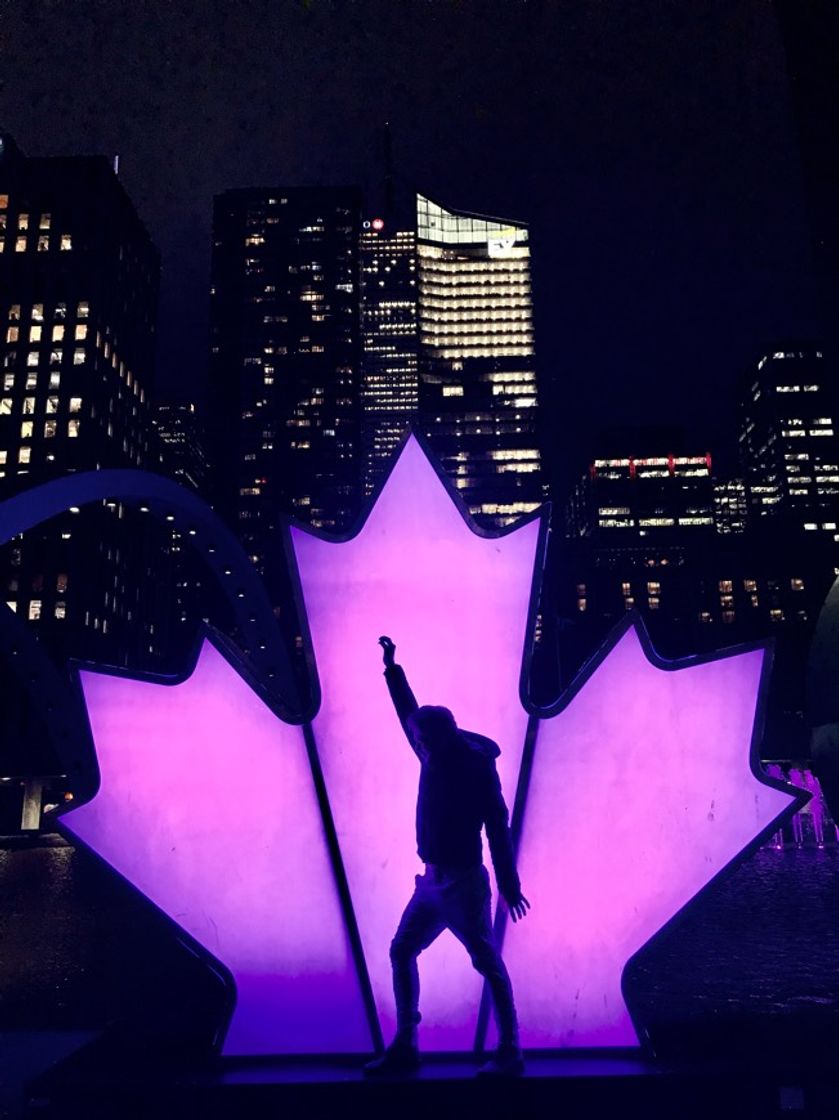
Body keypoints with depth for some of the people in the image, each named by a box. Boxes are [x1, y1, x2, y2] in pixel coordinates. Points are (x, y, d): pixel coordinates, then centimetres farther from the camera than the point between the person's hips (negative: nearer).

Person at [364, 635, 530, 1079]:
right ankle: (405, 1047, 21)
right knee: (401, 951, 12)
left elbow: (497, 829, -15)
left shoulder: (476, 767, -13)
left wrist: (508, 883, -17)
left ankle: (509, 1053, 9)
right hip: (432, 881, 9)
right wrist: (392, 669, 22)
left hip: (463, 884, -9)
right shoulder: (435, 758, 7)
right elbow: (409, 713, 19)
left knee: (489, 965, -2)